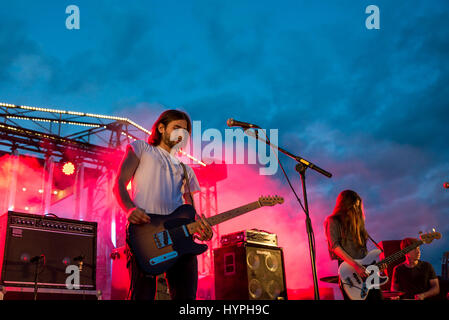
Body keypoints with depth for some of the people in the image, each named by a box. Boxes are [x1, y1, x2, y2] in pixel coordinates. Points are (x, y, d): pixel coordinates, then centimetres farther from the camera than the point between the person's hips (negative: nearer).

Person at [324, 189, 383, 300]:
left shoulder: (356, 221, 20)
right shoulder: (333, 221, -2)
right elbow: (334, 246, -13)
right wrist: (355, 265, -19)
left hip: (365, 269, 7)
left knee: (376, 297, 0)